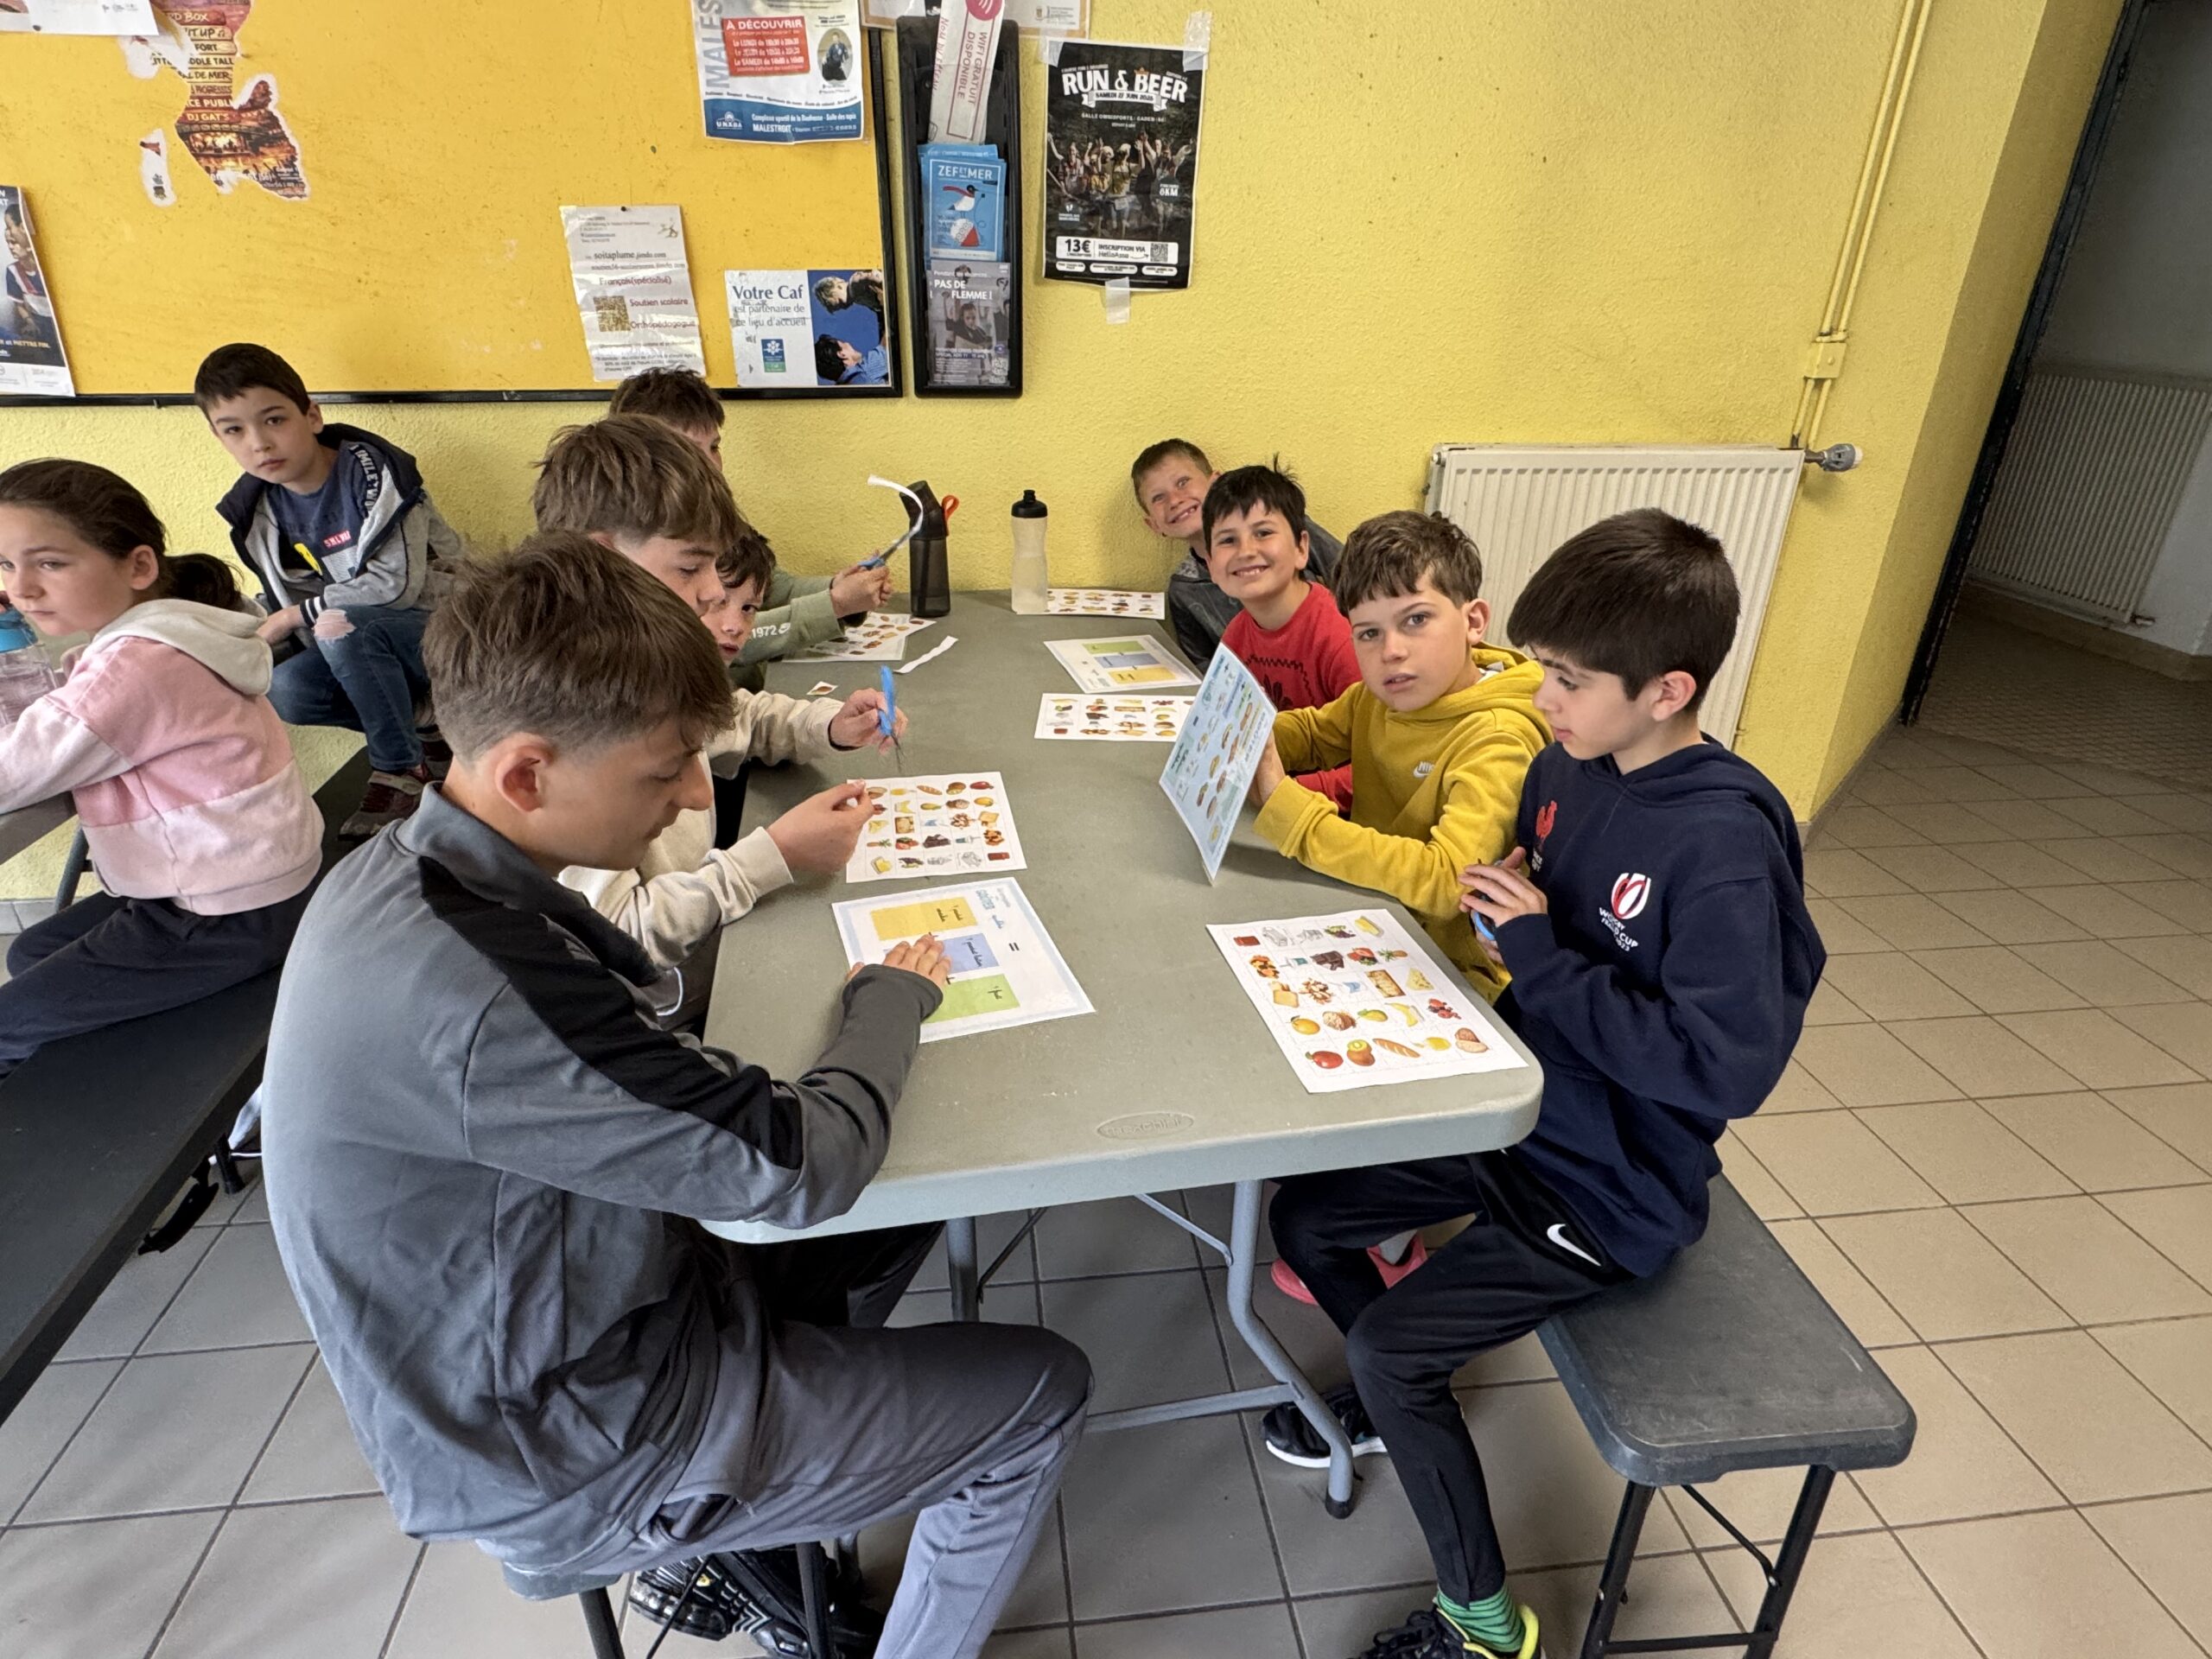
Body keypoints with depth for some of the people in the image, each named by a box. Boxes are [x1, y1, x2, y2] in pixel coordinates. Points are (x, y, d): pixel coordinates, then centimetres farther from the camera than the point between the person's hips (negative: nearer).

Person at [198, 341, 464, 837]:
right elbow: (288, 603, 12)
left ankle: (400, 769, -15)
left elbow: (396, 584, -24)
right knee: (283, 691, -20)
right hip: (363, 652, 6)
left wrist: (291, 618, -17)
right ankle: (417, 737, -1)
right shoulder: (259, 510, 4)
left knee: (344, 624, -32)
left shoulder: (371, 471, -16)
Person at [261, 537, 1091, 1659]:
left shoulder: (397, 872, -8)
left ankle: (748, 1534, 28)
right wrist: (892, 999, -12)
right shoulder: (473, 996, -37)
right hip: (575, 1464, -8)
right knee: (1041, 1394, 2)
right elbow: (800, 1168, -30)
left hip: (556, 1337, 8)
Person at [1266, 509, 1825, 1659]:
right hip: (1513, 1112, 8)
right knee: (1302, 1218, 8)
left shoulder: (1724, 841, -27)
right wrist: (1504, 909, -8)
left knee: (1389, 1346, -10)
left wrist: (1541, 953, -26)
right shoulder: (1565, 766, -4)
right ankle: (1398, 1396, 37)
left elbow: (1725, 1066, -29)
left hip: (1612, 1187, -7)